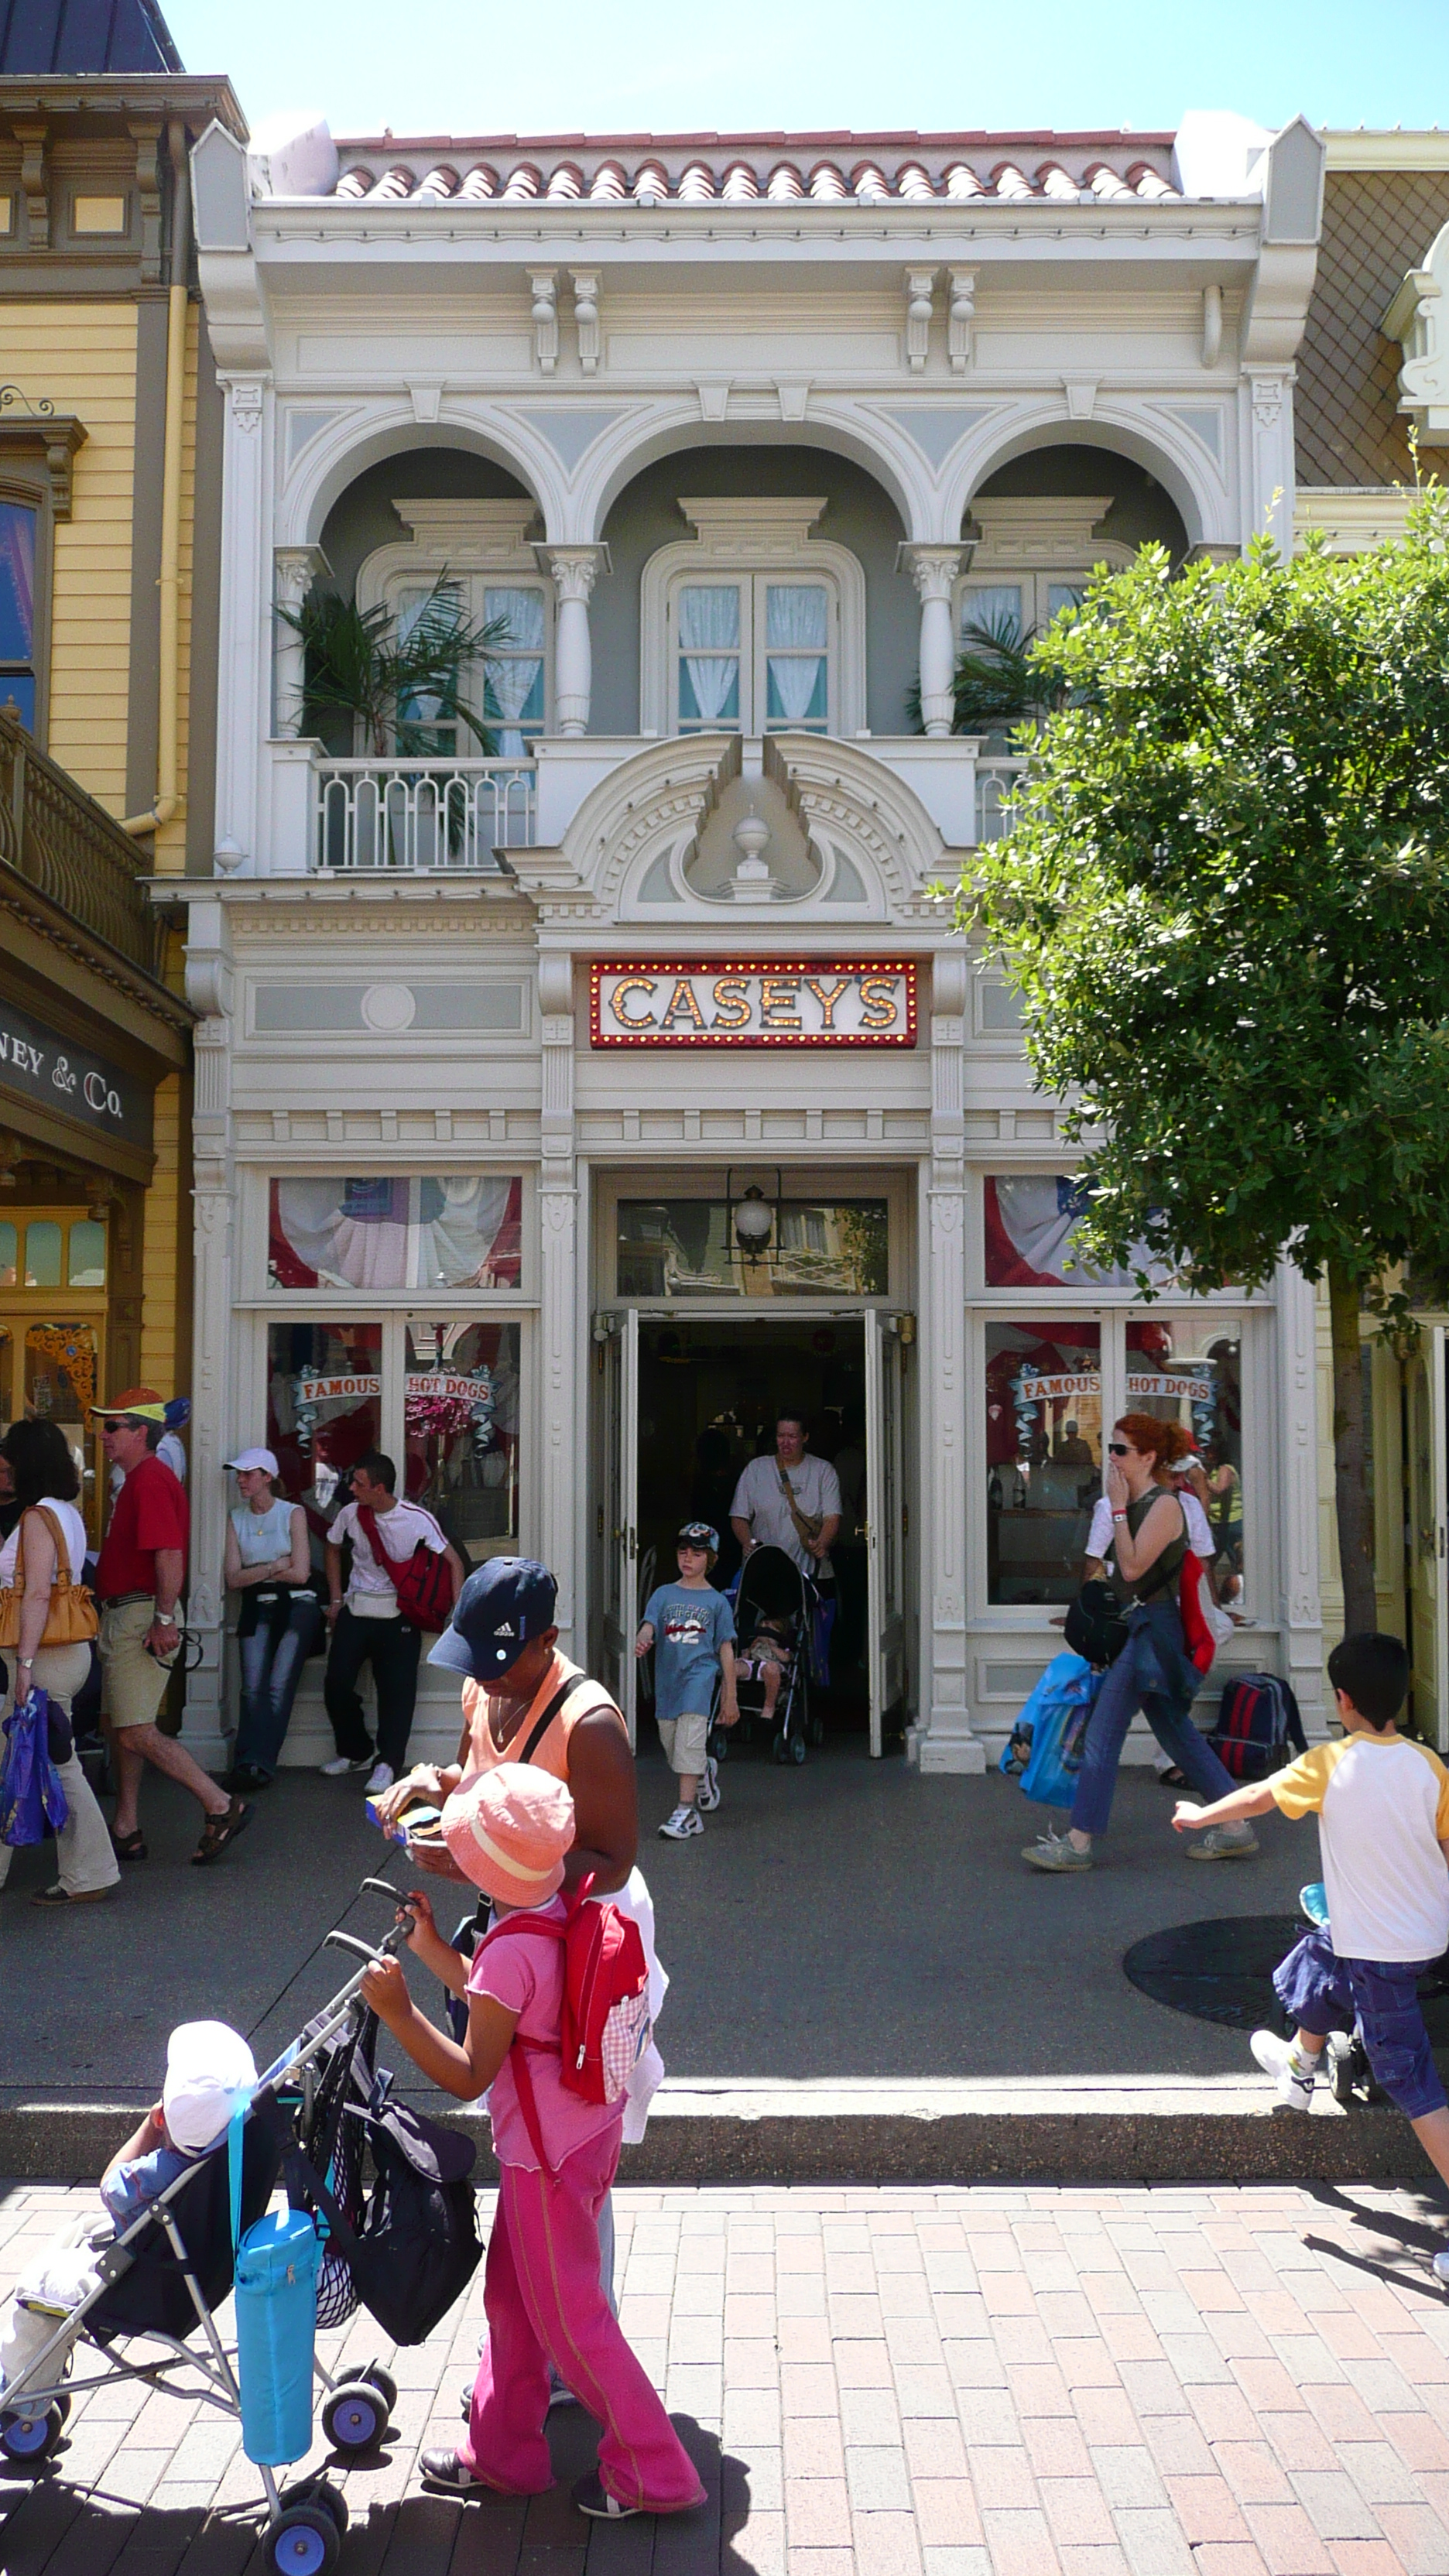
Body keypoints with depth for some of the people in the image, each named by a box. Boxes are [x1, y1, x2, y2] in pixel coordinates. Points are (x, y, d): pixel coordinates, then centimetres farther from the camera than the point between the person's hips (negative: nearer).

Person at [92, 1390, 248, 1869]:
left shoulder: (151, 1480, -16)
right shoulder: (137, 1479, 18)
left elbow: (170, 1555, -25)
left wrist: (163, 1620, -26)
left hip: (142, 1618, -11)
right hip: (122, 1617, 11)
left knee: (136, 1732, -12)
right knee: (124, 1727, 13)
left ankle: (221, 1807, -6)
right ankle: (125, 1831, 21)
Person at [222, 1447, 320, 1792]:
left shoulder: (293, 1513, 4)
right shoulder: (235, 1518, 13)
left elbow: (300, 1573, -4)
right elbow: (234, 1579, 5)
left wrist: (255, 1571, 1)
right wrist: (276, 1565, -4)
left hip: (296, 1605, -3)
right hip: (257, 1609, 3)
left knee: (279, 1685, -16)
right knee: (253, 1688, -13)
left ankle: (254, 1763, -20)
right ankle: (257, 1765, -17)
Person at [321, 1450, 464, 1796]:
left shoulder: (417, 1518, -11)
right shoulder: (350, 1514, -1)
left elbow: (453, 1561, -5)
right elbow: (333, 1549, 19)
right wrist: (335, 1600, 14)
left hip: (399, 1612, -3)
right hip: (356, 1608, 3)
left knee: (397, 1686, -11)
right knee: (336, 1682, -5)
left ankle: (388, 1761, -3)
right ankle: (355, 1752, 15)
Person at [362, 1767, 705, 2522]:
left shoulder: (511, 1951, -29)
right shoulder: (561, 1912, -3)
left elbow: (469, 2076, -24)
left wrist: (398, 2012, -26)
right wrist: (429, 1949, 13)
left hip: (547, 2156, -9)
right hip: (587, 2127, 9)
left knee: (568, 2318, 8)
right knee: (510, 2294, 23)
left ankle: (652, 2473, 21)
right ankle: (501, 2453, 38)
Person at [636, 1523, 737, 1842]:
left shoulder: (717, 1601, 5)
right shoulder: (663, 1594, 11)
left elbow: (726, 1650, 5)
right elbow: (649, 1623, -4)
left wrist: (730, 1698, 4)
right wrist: (642, 1640, -30)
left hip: (699, 1674, -4)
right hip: (666, 1677, 4)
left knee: (689, 1739, -18)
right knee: (670, 1743, 12)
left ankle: (686, 1810, -17)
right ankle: (705, 1772, 44)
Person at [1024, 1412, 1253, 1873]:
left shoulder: (1164, 1505, -14)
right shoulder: (1135, 1504, 13)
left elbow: (1133, 1567, -21)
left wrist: (1118, 1508, -17)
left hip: (1154, 1629, -10)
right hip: (1140, 1626, 10)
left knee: (1102, 1732, -9)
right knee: (1177, 1734, 14)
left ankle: (1078, 1843, -5)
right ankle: (1235, 1827, 21)